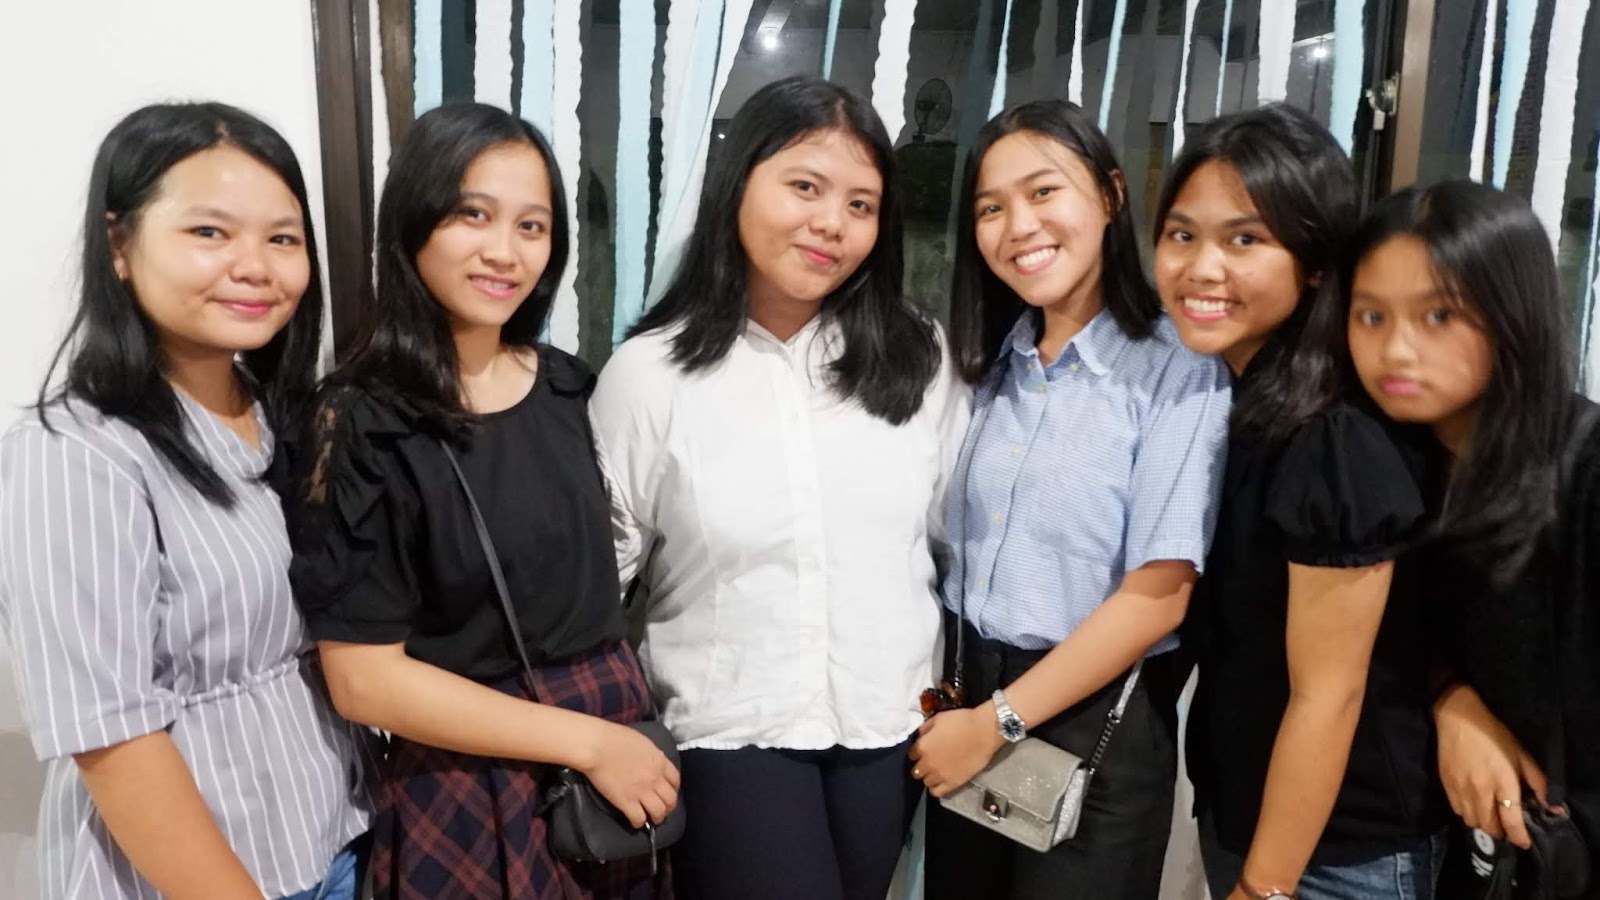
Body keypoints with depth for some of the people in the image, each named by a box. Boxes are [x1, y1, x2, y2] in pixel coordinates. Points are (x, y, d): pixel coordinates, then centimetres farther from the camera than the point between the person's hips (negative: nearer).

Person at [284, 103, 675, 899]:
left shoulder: (569, 388, 2)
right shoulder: (362, 426, -13)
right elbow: (364, 678, -15)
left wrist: (624, 723, 0)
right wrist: (586, 740, -15)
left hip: (621, 736, 5)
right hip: (466, 791, -5)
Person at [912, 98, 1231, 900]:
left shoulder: (1178, 369, -13)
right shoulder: (994, 364, 5)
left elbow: (1158, 593, -17)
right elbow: (961, 548, 9)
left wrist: (997, 721, -13)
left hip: (1097, 726, -5)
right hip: (969, 700, 5)